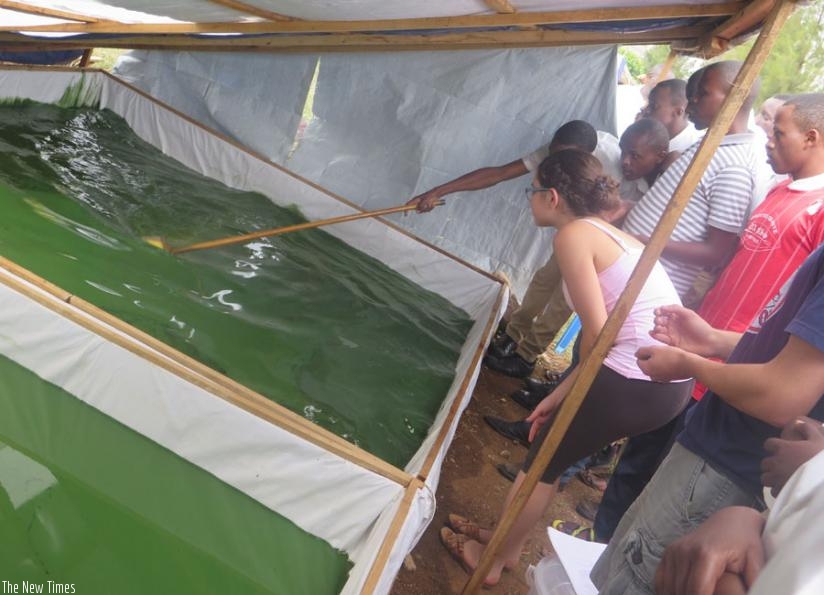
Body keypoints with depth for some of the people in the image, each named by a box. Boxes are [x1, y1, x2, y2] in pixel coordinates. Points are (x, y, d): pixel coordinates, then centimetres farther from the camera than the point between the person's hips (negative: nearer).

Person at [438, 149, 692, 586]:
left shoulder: (572, 235, -10)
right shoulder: (610, 233, 17)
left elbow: (598, 332, -16)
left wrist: (571, 388, 5)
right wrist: (561, 392, 11)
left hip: (635, 382, -9)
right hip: (673, 381, 9)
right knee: (551, 450, 23)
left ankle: (492, 559, 33)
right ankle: (506, 541, 42)